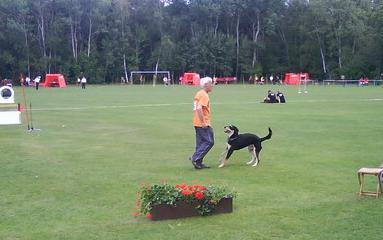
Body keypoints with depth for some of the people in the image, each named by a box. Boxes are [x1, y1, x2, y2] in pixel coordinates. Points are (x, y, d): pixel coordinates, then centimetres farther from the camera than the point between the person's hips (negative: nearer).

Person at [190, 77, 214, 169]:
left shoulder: (199, 93, 15)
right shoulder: (204, 95, -15)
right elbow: (199, 108, -26)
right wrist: (203, 122, -24)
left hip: (197, 123, 10)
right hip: (203, 123, -10)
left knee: (200, 143, 12)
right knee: (209, 142, -5)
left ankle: (198, 162, 14)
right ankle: (195, 158, -7)